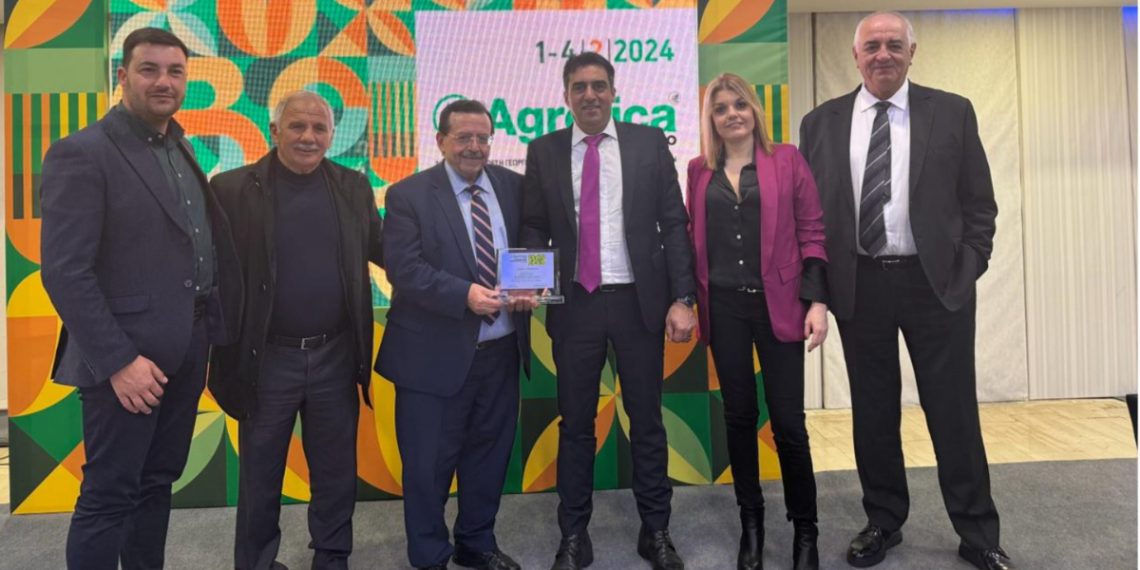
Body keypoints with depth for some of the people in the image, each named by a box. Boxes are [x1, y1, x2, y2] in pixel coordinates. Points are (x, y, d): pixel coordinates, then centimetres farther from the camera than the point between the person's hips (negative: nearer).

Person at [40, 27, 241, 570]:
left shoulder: (182, 150, 12)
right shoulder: (82, 154, -11)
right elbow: (65, 272, -16)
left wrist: (209, 332, 6)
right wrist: (118, 360, -20)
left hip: (184, 352, 7)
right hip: (128, 358, -7)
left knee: (157, 483, 18)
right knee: (108, 495, 5)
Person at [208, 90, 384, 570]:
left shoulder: (354, 187, 4)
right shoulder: (233, 188, -5)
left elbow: (382, 252, 10)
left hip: (335, 355, 2)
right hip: (267, 358, -2)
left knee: (336, 469, 15)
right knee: (259, 473, 15)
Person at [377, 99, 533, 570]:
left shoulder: (514, 186, 7)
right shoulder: (409, 194, -5)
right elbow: (404, 268, -15)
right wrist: (464, 295, -27)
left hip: (501, 349, 4)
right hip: (436, 353, -4)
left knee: (490, 452, 17)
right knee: (429, 462, 7)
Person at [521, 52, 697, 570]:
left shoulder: (649, 143, 3)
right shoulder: (544, 151, 5)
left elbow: (674, 224, 0)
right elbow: (534, 228, 7)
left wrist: (681, 298, -7)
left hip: (639, 299, 0)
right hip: (575, 301, 1)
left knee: (647, 419, 10)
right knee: (575, 422, 10)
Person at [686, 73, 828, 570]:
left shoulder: (787, 160, 2)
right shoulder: (699, 170, 8)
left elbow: (811, 234, -1)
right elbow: (694, 238, 10)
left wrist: (817, 301, -9)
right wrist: (689, 301, 5)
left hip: (778, 304, -2)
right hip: (724, 308, 2)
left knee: (788, 420, -1)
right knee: (739, 416, 10)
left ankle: (805, 529, 19)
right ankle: (750, 523, 26)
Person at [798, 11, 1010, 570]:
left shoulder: (952, 112, 4)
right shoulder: (821, 122, 5)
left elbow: (979, 202, 6)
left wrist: (967, 269, -3)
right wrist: (818, 283, -1)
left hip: (936, 282, -1)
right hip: (859, 284, 1)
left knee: (954, 409, 6)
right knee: (872, 411, 10)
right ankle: (883, 522, 27)